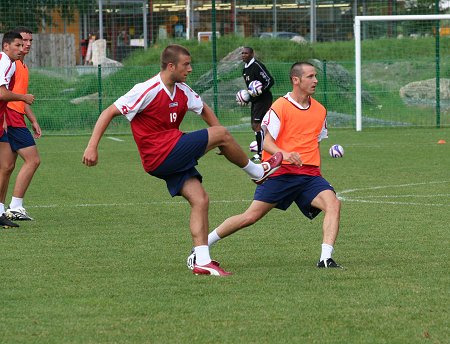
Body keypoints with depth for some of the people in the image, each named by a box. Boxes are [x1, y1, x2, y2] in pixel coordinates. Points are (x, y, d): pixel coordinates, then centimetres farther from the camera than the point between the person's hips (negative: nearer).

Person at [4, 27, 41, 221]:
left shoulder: (23, 66, 22)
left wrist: (33, 121, 28)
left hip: (16, 120, 10)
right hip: (10, 118, -10)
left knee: (9, 166, 8)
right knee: (32, 160, -11)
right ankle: (15, 207, -11)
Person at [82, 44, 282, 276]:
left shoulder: (182, 91, 9)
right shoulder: (147, 90, -16)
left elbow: (204, 109, 27)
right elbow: (109, 113, -15)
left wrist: (221, 143, 16)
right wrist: (92, 147, -22)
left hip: (174, 159, 8)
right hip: (163, 155, -8)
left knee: (200, 200, -3)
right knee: (221, 134, -7)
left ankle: (202, 261, -5)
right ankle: (257, 172, 16)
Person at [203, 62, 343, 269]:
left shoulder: (320, 110, 13)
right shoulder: (280, 107, -6)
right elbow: (267, 142, -15)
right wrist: (285, 155, -32)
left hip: (309, 174, 5)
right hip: (281, 172, -4)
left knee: (333, 204, -22)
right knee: (251, 217, -4)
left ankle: (326, 259, -29)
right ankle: (202, 246, 12)